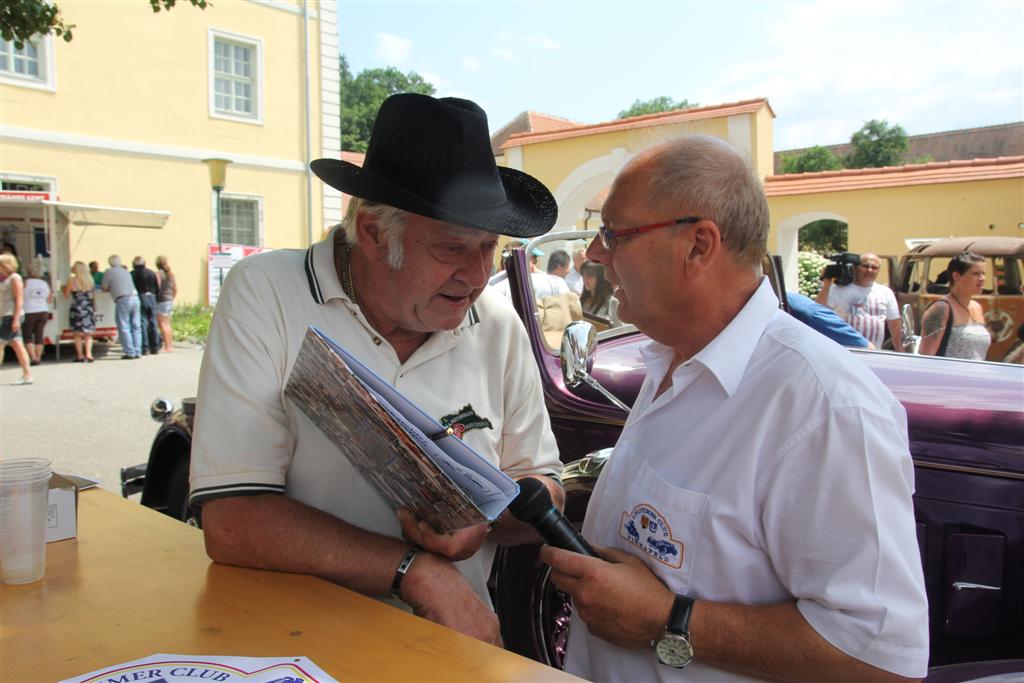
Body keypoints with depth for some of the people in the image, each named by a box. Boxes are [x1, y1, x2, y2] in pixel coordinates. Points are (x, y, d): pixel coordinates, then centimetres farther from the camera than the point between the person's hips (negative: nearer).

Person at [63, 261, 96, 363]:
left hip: (77, 308, -4)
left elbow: (66, 295, 1)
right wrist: (94, 308, 18)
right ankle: (88, 354, -2)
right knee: (88, 333, 7)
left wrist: (63, 288, 21)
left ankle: (80, 355, 0)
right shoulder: (89, 279, 6)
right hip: (89, 308, 4)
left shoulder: (72, 280, -7)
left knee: (77, 333, 3)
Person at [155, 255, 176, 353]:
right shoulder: (170, 274, 12)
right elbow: (175, 289, 16)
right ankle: (170, 345, 17)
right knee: (167, 324, 15)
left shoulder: (158, 273, -10)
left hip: (161, 301, -8)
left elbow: (157, 287, -18)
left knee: (162, 324, -7)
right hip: (170, 301, 8)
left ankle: (167, 346, -10)